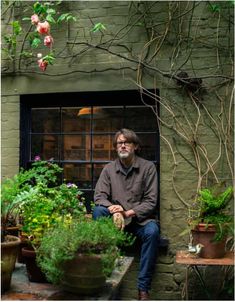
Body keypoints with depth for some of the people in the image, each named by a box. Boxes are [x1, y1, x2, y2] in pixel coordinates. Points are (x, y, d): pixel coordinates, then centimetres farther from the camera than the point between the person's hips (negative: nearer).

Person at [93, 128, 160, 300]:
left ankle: (143, 288, -24)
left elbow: (151, 202, -8)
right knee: (98, 210, -27)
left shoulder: (148, 167, -3)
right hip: (115, 218, 2)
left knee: (152, 231, -34)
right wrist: (113, 209, -24)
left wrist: (128, 213, -22)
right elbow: (99, 196, -3)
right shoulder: (109, 169, 4)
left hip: (140, 218, -2)